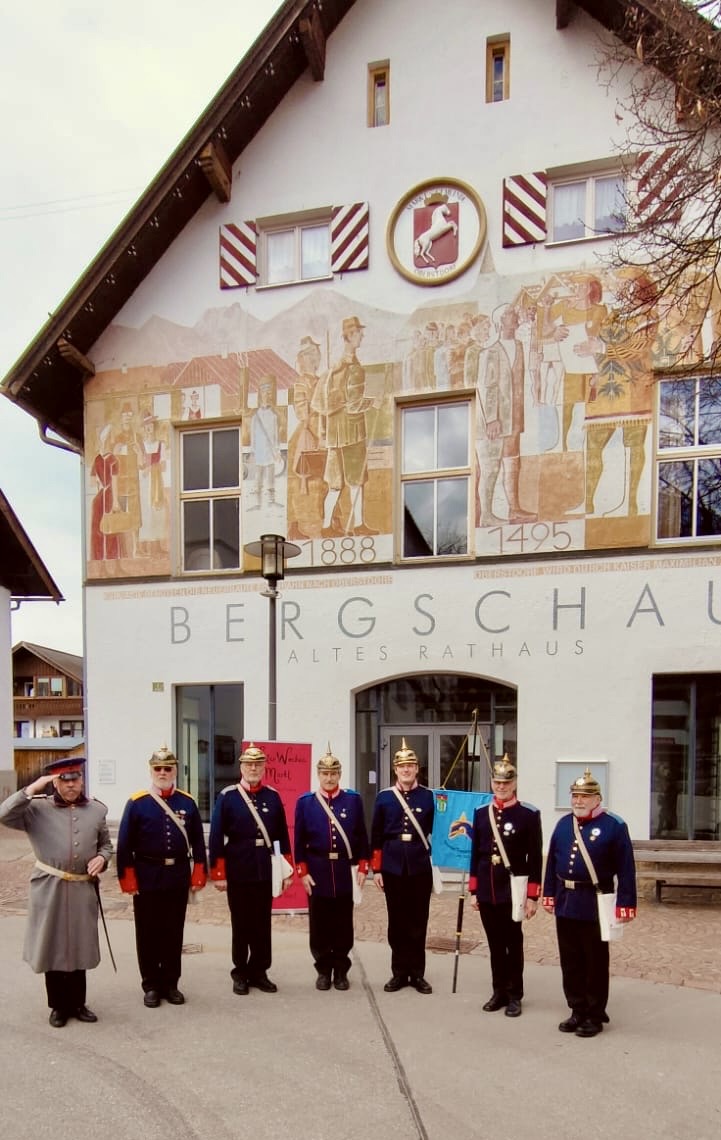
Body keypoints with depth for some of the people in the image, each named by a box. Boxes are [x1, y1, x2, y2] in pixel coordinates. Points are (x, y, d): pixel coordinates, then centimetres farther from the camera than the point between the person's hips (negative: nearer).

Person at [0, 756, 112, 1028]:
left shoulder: (97, 809, 4)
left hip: (83, 890, 2)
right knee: (53, 948, 8)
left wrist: (102, 858, -7)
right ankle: (59, 1006, 24)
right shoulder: (38, 808, -5)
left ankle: (78, 1003, 27)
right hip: (50, 890, -2)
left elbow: (106, 844, 14)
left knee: (80, 948, 12)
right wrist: (32, 789, -23)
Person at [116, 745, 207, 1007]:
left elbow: (198, 841, 5)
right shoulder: (137, 802, -5)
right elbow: (124, 844, -5)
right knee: (148, 934, 7)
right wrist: (127, 878, -9)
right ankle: (151, 986, 20)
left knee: (174, 933, 10)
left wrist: (199, 874, 0)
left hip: (178, 877, 2)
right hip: (147, 877, -2)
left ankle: (171, 984, 22)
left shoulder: (187, 802, 3)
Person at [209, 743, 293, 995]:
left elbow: (282, 836, 8)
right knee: (241, 924, 8)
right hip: (238, 872, -2)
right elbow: (216, 837, -6)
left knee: (263, 924, 9)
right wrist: (218, 874, -9)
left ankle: (259, 972, 21)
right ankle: (240, 973, 21)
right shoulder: (227, 797, -4)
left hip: (266, 872, 3)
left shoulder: (273, 797, 5)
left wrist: (287, 870, 6)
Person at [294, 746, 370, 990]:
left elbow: (362, 837, 4)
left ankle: (341, 971, 20)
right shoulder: (305, 802, 1)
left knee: (343, 924, 7)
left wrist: (362, 867, -1)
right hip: (317, 873, 0)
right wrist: (303, 872, -4)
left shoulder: (354, 800, 3)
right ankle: (323, 970, 20)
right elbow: (299, 841, 1)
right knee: (319, 925, 6)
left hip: (344, 873, 1)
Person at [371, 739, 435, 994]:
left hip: (420, 868, 0)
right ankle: (399, 972, 19)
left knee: (418, 921, 6)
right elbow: (376, 837, 4)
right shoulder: (383, 797, 2)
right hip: (392, 868, 0)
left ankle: (417, 973, 18)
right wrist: (376, 869, 1)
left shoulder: (429, 796, 1)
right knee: (397, 921, 8)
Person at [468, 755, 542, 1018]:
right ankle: (499, 991, 25)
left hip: (514, 890, -3)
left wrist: (532, 896, -8)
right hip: (487, 891, 4)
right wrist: (474, 891, 9)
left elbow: (535, 858, -6)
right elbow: (475, 854, 10)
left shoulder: (529, 814, -7)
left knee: (514, 944, 8)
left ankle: (515, 995, 19)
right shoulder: (480, 813, 5)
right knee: (495, 944, 12)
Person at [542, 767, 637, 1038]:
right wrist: (550, 895, 11)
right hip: (565, 903, 5)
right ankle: (578, 1011, 26)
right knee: (570, 962, 12)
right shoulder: (563, 824, 8)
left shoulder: (613, 826, -8)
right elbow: (552, 862, 13)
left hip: (595, 905, -5)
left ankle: (595, 1015, 19)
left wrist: (625, 904, -12)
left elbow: (626, 869, -9)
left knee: (595, 962, 6)